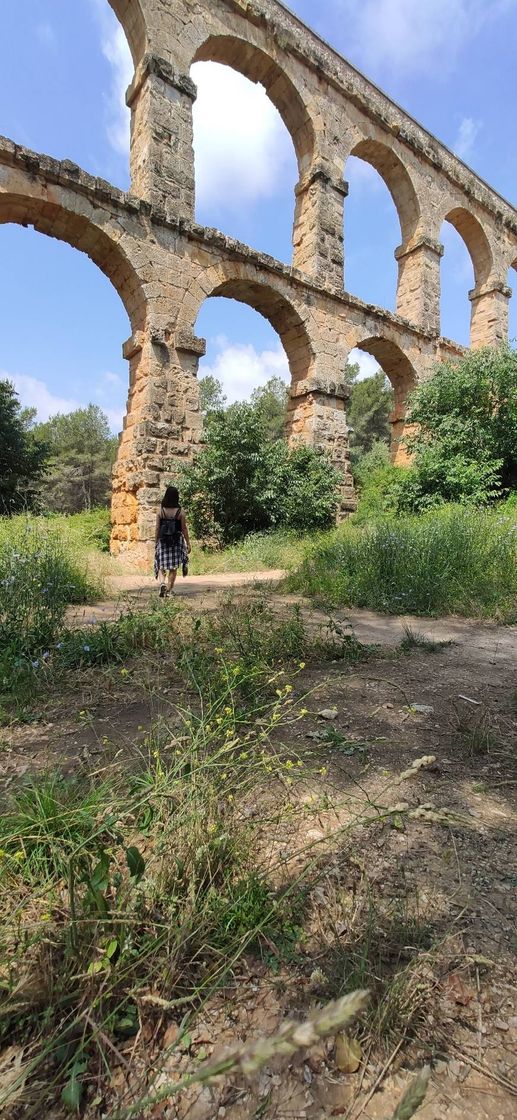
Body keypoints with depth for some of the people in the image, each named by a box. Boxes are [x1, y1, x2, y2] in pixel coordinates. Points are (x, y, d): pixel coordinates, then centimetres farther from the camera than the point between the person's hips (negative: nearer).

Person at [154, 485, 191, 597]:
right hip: (177, 541, -1)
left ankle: (163, 583, -10)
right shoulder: (180, 512, -7)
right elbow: (184, 529, -4)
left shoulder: (160, 511, -4)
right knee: (173, 567, 9)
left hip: (163, 541, 1)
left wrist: (156, 542, 8)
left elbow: (157, 529, -1)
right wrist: (188, 543, 4)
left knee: (162, 565, 13)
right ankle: (169, 590, 12)